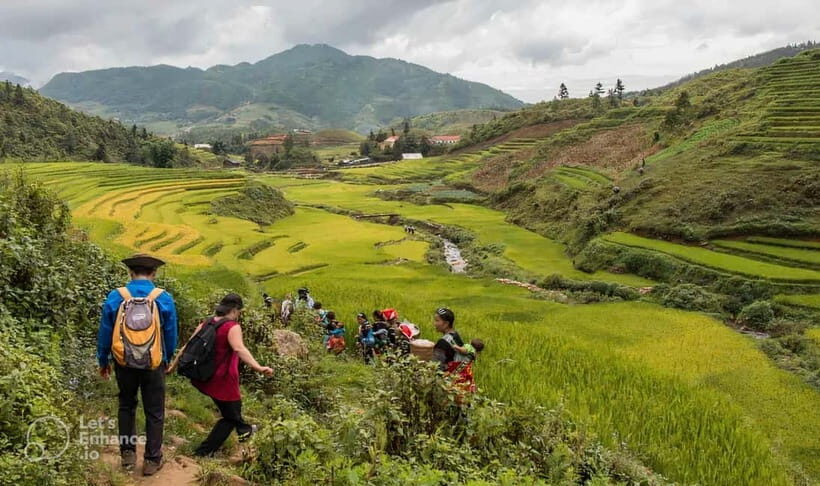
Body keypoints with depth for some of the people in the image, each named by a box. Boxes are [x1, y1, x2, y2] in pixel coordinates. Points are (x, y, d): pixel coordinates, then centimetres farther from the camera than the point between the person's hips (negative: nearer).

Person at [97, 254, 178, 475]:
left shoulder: (115, 297, -9)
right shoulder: (164, 298, -10)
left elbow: (104, 333, -1)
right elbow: (171, 335, -2)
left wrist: (103, 361, 12)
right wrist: (167, 359, 15)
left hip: (124, 362, 2)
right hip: (154, 364, -1)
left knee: (126, 406, 22)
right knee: (154, 412, 10)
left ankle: (127, 452, 27)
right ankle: (152, 460, 16)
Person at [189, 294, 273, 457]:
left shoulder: (206, 324, 4)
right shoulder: (232, 327, -17)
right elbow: (239, 349, -35)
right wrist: (258, 367, -45)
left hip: (205, 378, 8)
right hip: (223, 381, -8)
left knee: (234, 407, 31)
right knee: (230, 418, 12)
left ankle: (243, 429, 51)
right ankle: (203, 452, 10)